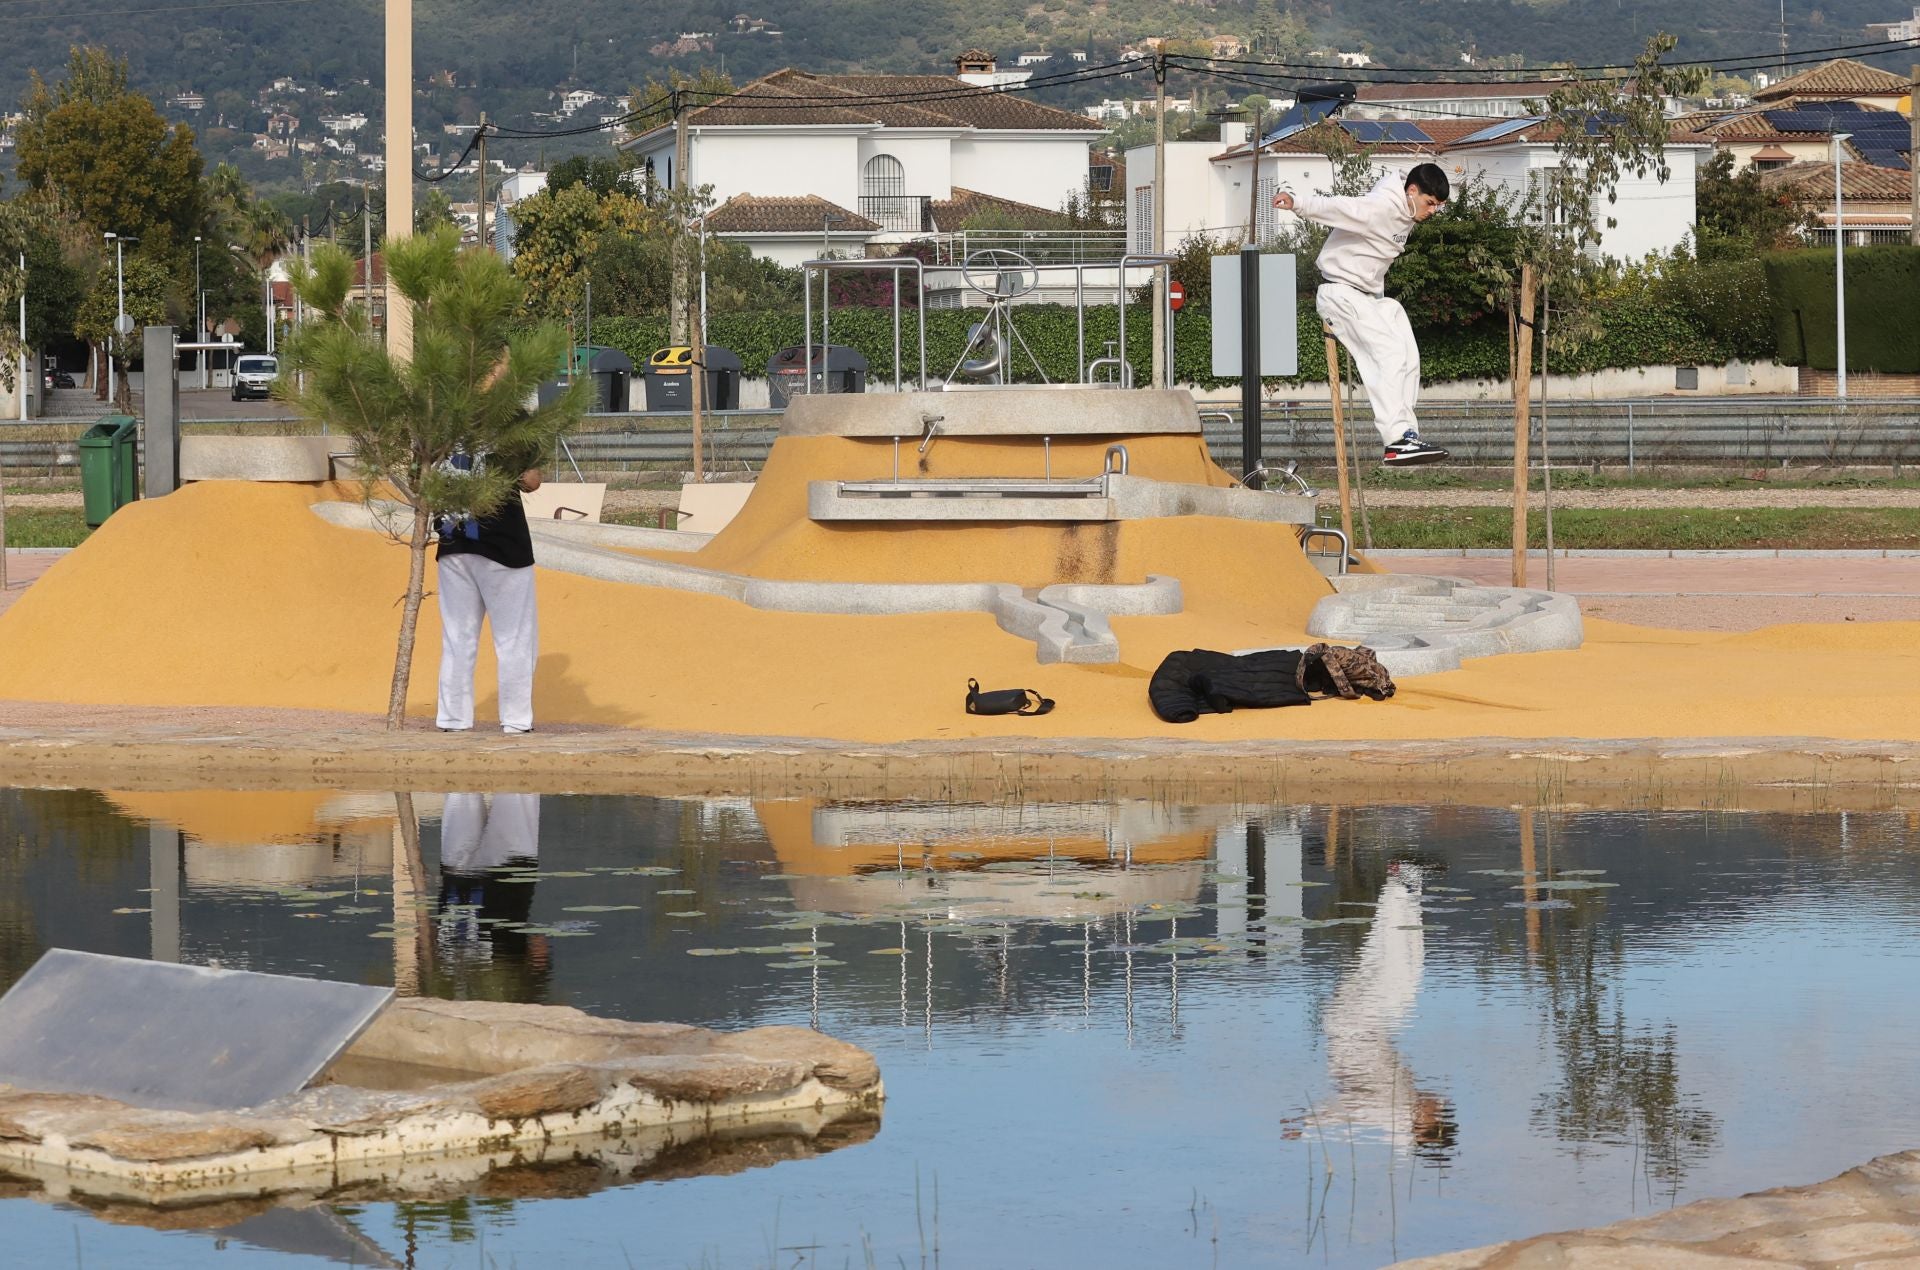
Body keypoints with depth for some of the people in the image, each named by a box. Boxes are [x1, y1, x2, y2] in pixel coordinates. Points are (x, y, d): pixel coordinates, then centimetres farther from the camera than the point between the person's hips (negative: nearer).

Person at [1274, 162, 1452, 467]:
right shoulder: (1381, 207, -20)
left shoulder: (1405, 215, 10)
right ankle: (1398, 440, -25)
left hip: (1370, 295, 10)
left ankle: (1406, 435, 5)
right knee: (1390, 353, -20)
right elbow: (1337, 207, -32)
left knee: (1408, 358, 2)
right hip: (1342, 291, -10)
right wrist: (1298, 203, -46)